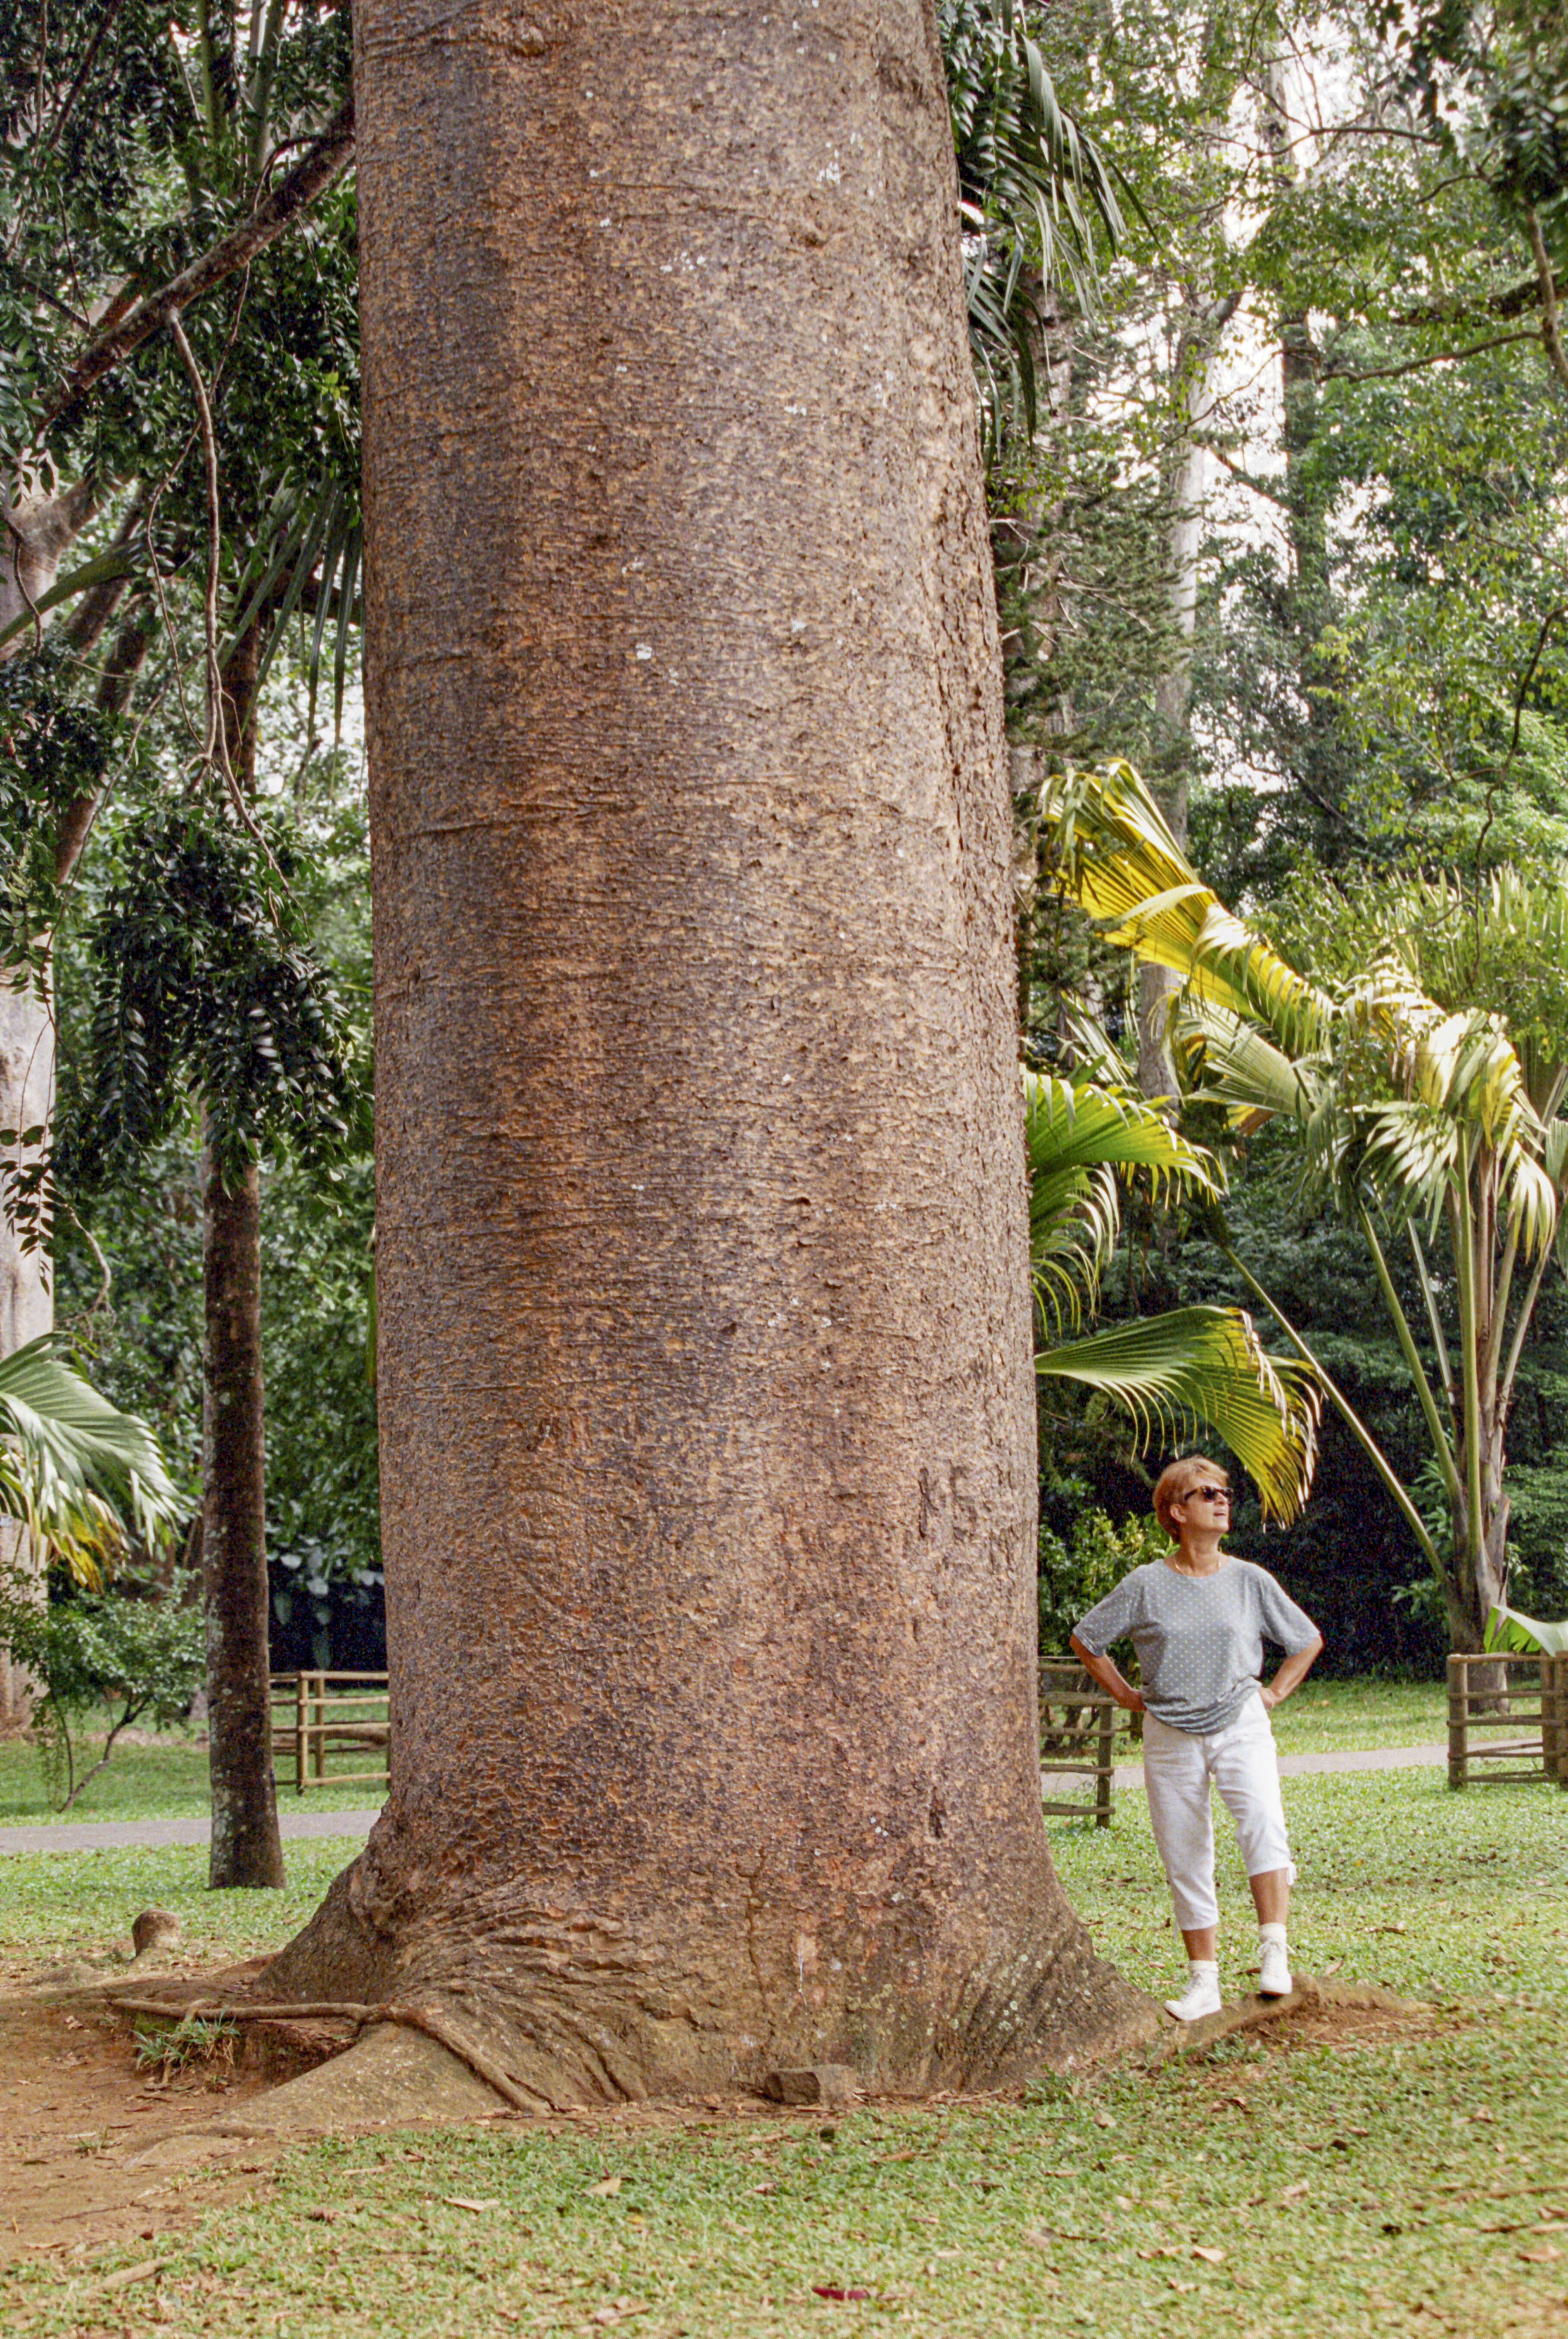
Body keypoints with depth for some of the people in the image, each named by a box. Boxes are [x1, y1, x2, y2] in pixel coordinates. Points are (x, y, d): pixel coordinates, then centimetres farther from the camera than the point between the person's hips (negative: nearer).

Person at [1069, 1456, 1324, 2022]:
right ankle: (1203, 1982, 13)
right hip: (1170, 1736, 1)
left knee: (1262, 1822, -27)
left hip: (1240, 1726, -1)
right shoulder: (1146, 1585, -1)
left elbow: (1308, 1641, 16)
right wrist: (1129, 1698, 6)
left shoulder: (1250, 1581, 2)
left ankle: (1275, 1950, -27)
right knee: (1185, 1862, 3)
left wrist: (1274, 1695, 8)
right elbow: (1086, 1642, 10)